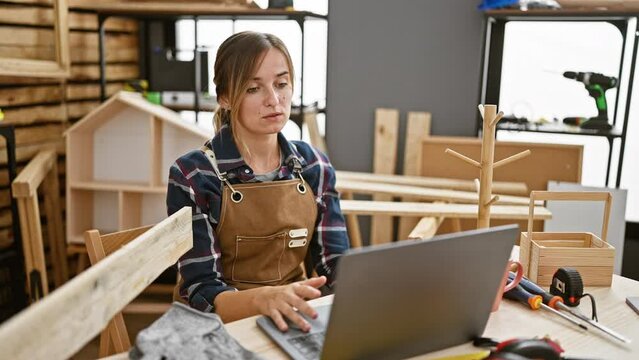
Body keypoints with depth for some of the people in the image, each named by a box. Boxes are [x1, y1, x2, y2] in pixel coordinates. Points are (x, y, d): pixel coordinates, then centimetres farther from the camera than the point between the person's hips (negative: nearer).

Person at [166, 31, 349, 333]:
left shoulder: (314, 166, 1)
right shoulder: (192, 176, -12)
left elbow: (336, 266, 1)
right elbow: (202, 293, -14)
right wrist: (263, 297, -33)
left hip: (298, 320, 3)